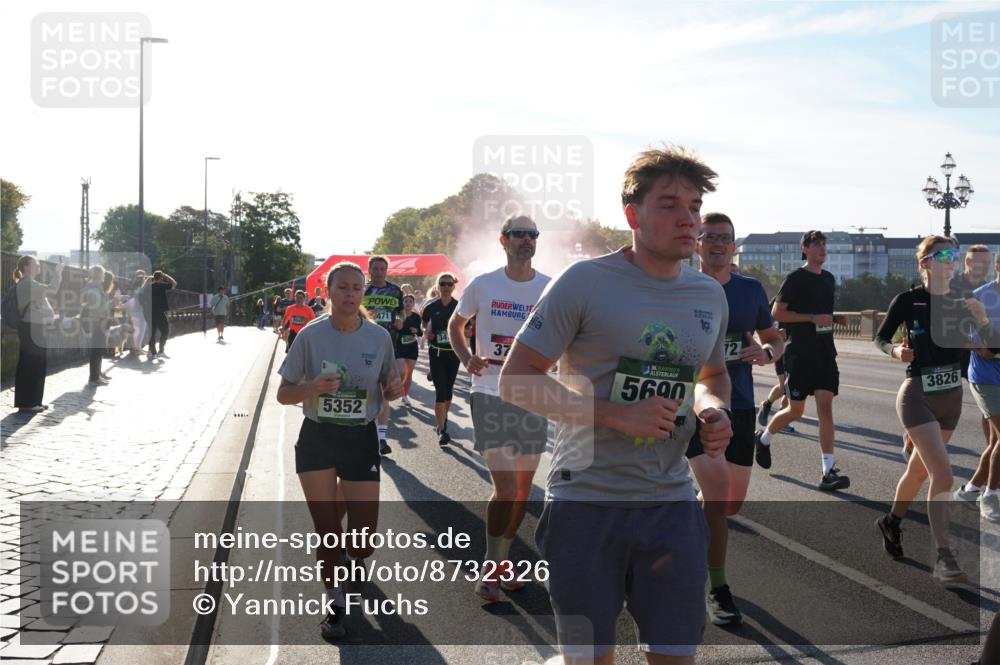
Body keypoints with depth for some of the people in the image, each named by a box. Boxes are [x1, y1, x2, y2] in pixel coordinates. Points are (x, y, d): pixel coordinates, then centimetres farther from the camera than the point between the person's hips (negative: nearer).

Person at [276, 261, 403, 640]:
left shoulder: (379, 337, -3)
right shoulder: (310, 335, -8)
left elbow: (387, 391, 10)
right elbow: (284, 394, -3)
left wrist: (394, 390, -14)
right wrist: (312, 387, -24)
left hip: (362, 439, 1)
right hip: (317, 439, -1)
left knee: (364, 533, 0)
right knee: (328, 531, 0)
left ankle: (356, 558, 38)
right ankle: (335, 601, 22)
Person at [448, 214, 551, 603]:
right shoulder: (483, 285, -1)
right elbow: (455, 325, 14)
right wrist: (466, 358, -5)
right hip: (490, 394, -3)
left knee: (523, 489, 12)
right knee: (506, 489, -12)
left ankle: (501, 562, 31)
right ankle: (489, 569, 5)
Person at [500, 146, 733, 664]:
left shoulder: (710, 295, 8)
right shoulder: (586, 282, -10)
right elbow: (515, 380, -10)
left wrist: (713, 410, 0)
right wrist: (617, 414, -20)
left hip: (671, 504, 4)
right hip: (586, 503, -4)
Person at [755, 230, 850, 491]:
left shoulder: (828, 279, 14)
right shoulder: (795, 279, -6)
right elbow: (777, 313, -11)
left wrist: (835, 318, 11)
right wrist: (813, 318, -17)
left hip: (824, 353, 5)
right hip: (799, 353, -5)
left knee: (825, 406, -5)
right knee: (795, 411, 2)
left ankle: (828, 472, -8)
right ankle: (763, 438, 32)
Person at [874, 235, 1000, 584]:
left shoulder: (963, 302, 3)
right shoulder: (908, 300, -10)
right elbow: (880, 338, 0)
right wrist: (895, 350, -20)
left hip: (951, 398, 6)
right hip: (918, 397, -6)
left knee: (919, 470, 20)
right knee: (942, 473, -18)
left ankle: (892, 522, 44)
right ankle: (944, 557, -14)